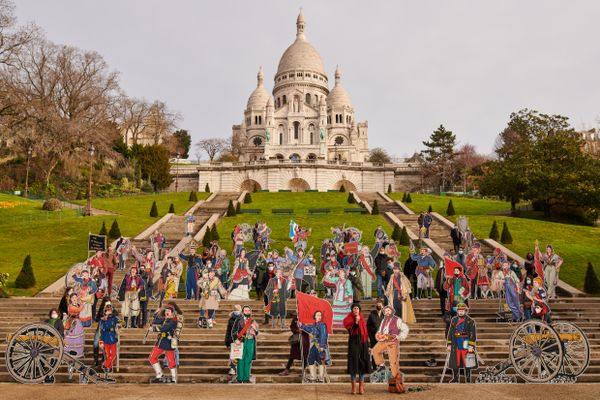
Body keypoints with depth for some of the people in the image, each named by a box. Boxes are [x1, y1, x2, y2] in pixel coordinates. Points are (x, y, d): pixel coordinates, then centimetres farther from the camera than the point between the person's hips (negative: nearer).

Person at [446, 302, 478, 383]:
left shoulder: (470, 321, -4)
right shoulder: (453, 320, 8)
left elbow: (473, 334, -7)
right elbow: (450, 333, 11)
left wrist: (471, 346, -13)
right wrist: (449, 344, 7)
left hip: (466, 345, -4)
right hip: (456, 345, 4)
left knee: (467, 363, 2)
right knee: (455, 362, 8)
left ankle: (468, 379, 14)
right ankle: (455, 379, 21)